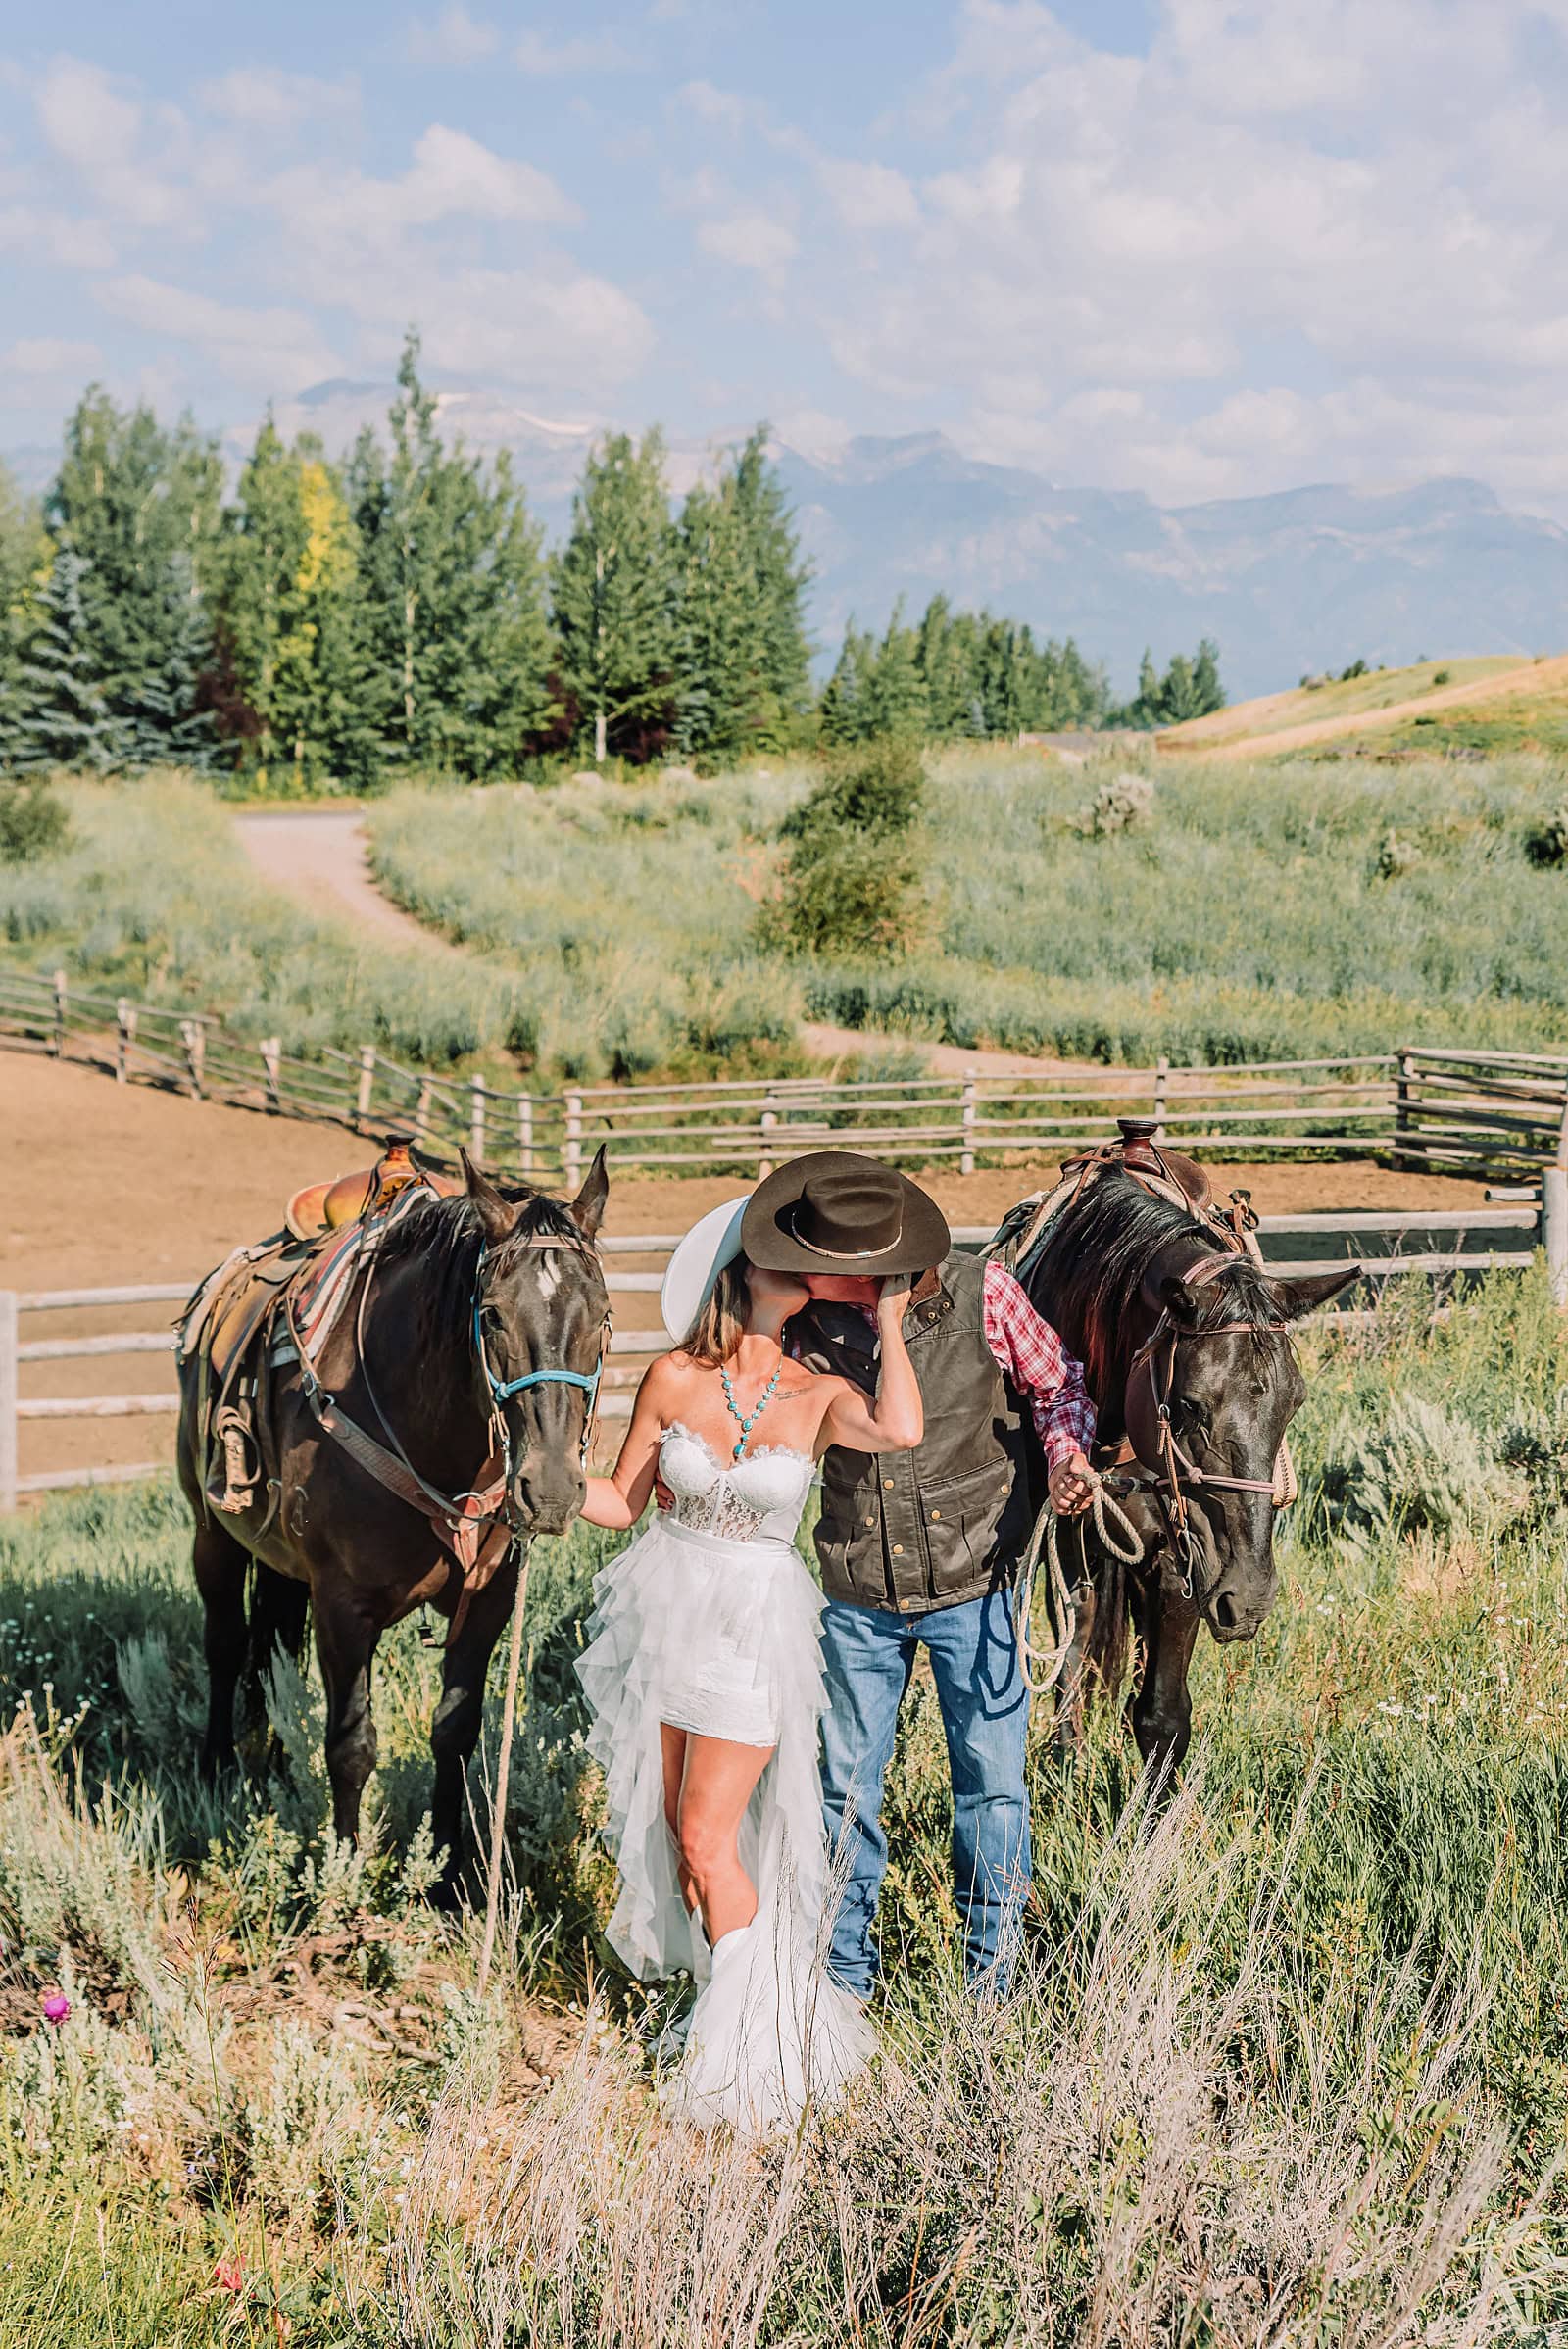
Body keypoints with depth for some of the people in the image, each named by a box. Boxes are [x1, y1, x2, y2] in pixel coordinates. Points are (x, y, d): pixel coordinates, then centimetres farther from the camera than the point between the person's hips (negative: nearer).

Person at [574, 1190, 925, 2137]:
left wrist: (888, 1321, -15)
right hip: (667, 1608, 3)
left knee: (707, 1838, -4)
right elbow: (624, 1499, 5)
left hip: (755, 1629, -3)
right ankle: (716, 1988, 37)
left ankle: (752, 2050, 10)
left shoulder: (821, 1397, -7)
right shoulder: (674, 1380, -3)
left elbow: (901, 1429, -29)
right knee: (668, 1822, 13)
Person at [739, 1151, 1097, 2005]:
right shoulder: (809, 1320, -10)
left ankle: (991, 1981, 22)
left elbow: (1055, 1383, 0)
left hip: (970, 1582, -2)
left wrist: (1067, 1450, -18)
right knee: (847, 1782, 10)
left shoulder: (981, 1294, -15)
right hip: (857, 1594, 2)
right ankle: (845, 1979, 26)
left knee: (990, 1778, 5)